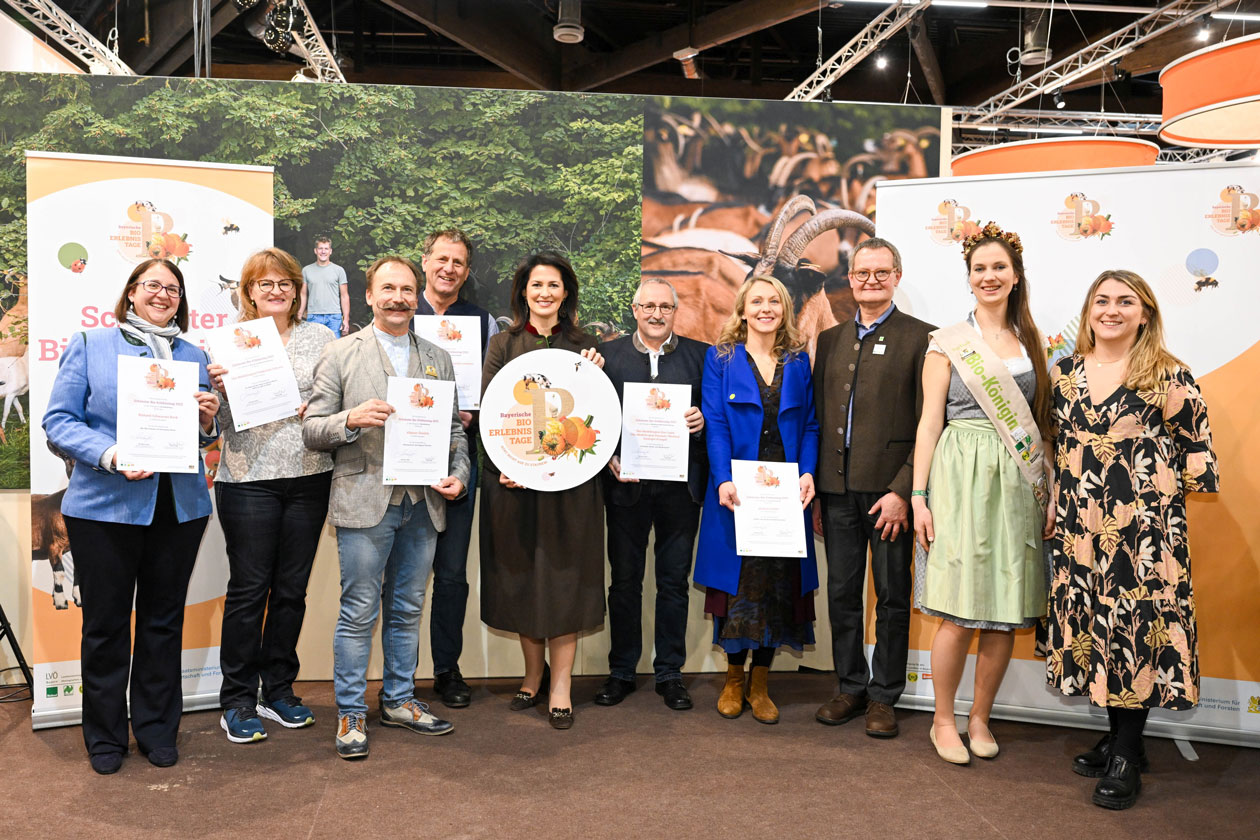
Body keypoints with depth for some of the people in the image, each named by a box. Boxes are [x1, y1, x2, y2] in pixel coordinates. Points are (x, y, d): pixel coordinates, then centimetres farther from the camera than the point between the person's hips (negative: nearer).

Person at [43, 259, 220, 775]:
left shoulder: (194, 356, 13)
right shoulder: (89, 346, 3)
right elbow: (59, 420, -4)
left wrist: (207, 421, -6)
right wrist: (110, 455, -20)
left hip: (179, 506, 3)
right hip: (105, 506, -3)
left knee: (164, 621, 11)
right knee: (105, 622, 7)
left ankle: (157, 730, 25)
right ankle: (105, 736, 23)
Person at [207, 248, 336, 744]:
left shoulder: (320, 337, 9)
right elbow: (220, 421, 2)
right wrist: (220, 389, -17)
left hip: (309, 476, 2)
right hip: (249, 476, -2)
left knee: (292, 588, 10)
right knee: (249, 588, 1)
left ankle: (278, 690, 24)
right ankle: (237, 699, 15)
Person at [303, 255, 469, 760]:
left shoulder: (438, 359, 13)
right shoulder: (341, 354, 2)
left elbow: (455, 428, 16)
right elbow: (311, 431, -1)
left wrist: (459, 475, 0)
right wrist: (352, 418, -20)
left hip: (423, 504, 4)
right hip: (365, 502, -4)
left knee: (407, 609, 13)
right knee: (359, 613, 1)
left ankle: (399, 701, 28)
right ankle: (351, 713, 15)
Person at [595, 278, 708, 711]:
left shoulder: (700, 355, 6)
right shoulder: (609, 354, 5)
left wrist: (701, 421, -13)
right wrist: (609, 459, -11)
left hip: (680, 484, 1)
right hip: (626, 483, 0)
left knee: (674, 581, 8)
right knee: (625, 580, 10)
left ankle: (670, 672, 22)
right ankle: (621, 671, 23)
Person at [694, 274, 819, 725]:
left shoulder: (798, 362, 10)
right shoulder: (721, 357, 3)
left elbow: (810, 425, 9)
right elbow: (715, 423, -4)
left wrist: (808, 472, -8)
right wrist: (724, 480, -16)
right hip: (736, 491, -2)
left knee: (779, 583, 5)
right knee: (737, 582, 1)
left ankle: (759, 685, 18)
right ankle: (733, 680, 19)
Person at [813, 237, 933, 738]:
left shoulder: (921, 338, -2)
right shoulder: (830, 339, 14)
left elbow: (929, 424, -8)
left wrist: (903, 490, -15)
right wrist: (813, 484, 7)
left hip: (890, 489, -4)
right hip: (837, 489, 5)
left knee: (892, 597, 6)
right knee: (842, 594, 12)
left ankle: (884, 696, 20)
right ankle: (851, 687, 26)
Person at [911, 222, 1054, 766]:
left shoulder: (1031, 342, 13)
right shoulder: (947, 344, 2)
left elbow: (1042, 423, 13)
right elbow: (929, 422, -1)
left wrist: (1052, 492, 5)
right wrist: (919, 496, -7)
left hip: (1019, 482, 4)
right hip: (962, 476, -4)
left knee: (1006, 612, 5)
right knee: (960, 613, -4)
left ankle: (980, 718, 22)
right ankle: (943, 721, 14)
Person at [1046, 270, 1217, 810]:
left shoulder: (1168, 376, -3)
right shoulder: (1064, 373, 9)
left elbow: (1194, 448, 1)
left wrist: (1174, 491, -1)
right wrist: (1052, 511, 13)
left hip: (1145, 525, -4)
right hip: (1080, 527, 5)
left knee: (1137, 626, -2)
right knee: (1093, 625, 9)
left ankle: (1127, 757, 10)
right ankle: (1117, 737, 25)